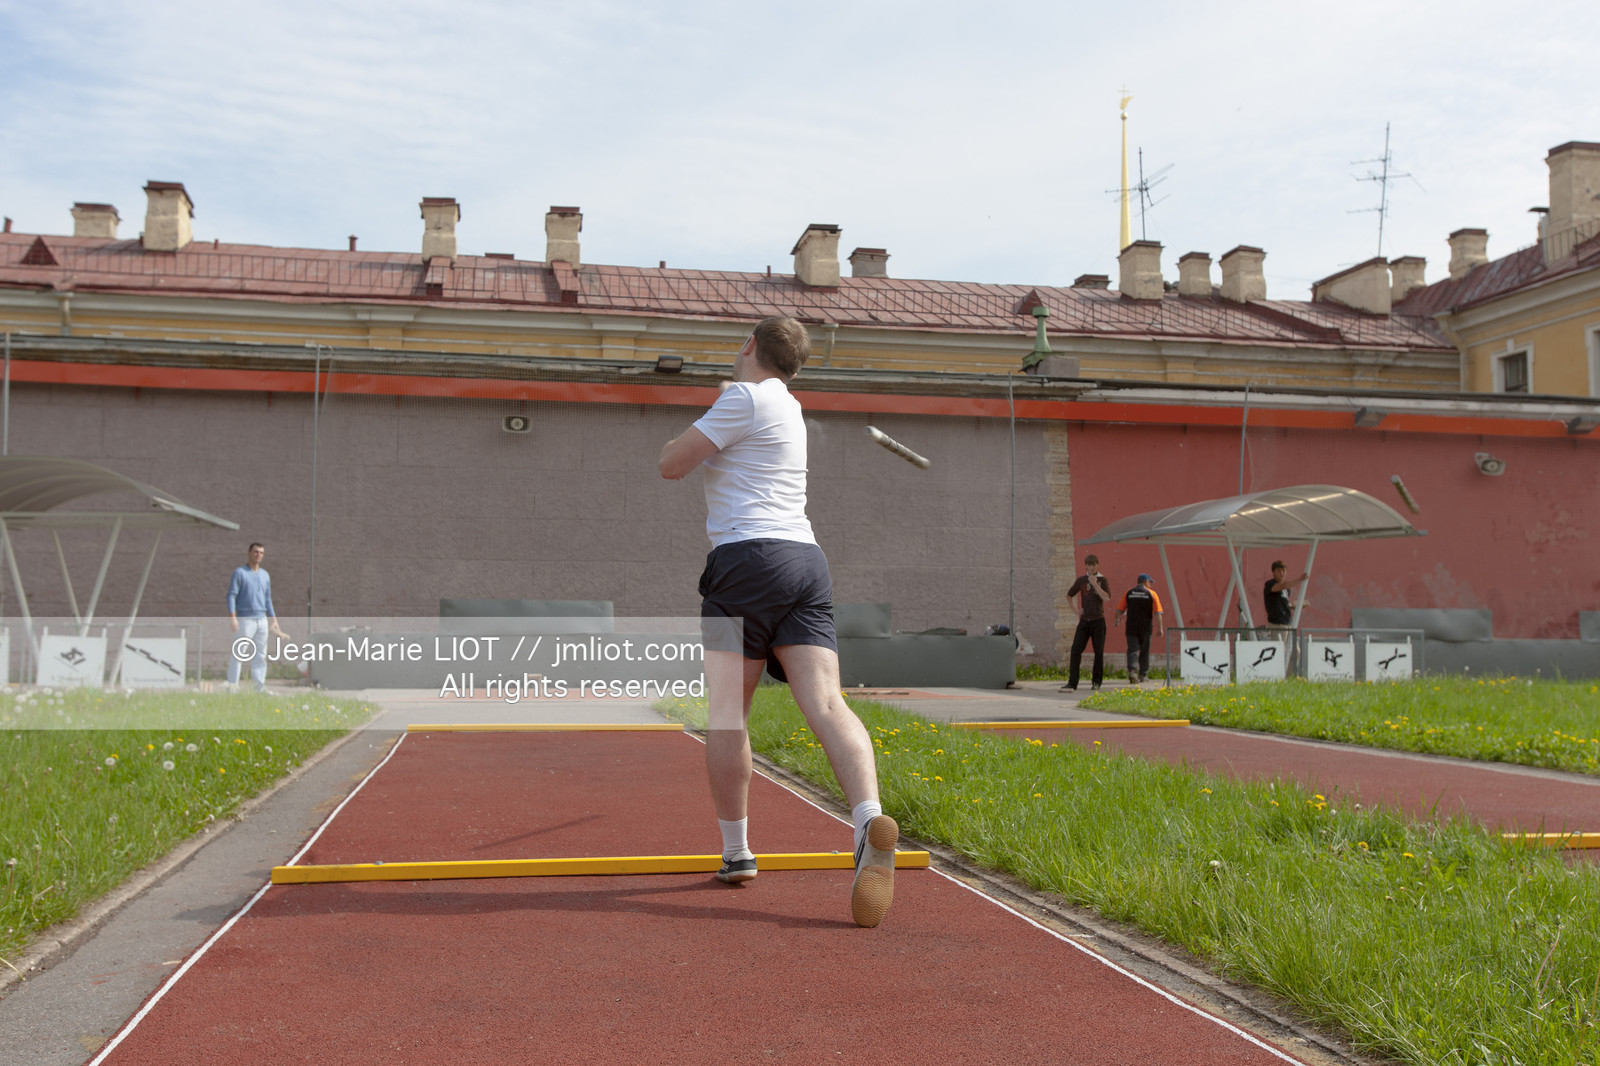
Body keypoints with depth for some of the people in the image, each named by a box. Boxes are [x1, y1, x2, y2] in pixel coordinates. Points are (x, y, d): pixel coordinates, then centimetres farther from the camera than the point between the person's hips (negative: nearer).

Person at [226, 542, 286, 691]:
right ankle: (232, 685, -5)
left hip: (262, 620, 6)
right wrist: (232, 617, -19)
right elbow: (231, 595, -8)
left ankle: (260, 687, 11)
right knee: (239, 653, -8)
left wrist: (273, 619, 17)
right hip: (245, 619, -6)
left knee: (260, 655, 7)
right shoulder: (239, 573, -2)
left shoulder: (265, 575, 17)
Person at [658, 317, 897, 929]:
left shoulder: (745, 398, 0)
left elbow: (671, 465, 1)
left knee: (726, 715, 3)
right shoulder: (786, 406, 26)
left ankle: (736, 853, 9)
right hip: (807, 559, 7)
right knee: (825, 703, -11)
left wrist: (696, 429, 17)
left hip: (748, 558, -7)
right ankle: (870, 821, -32)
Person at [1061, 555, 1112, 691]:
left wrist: (1095, 584, -18)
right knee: (1076, 650, -9)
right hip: (1084, 620, 2)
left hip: (1098, 620, -2)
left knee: (1099, 652, 2)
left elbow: (1107, 598, -15)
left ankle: (1097, 682, 13)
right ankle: (1072, 683, -11)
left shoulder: (1103, 580, 1)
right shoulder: (1081, 580, 8)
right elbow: (1069, 595, 21)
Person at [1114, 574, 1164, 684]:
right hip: (1145, 628, -1)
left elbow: (1120, 610, 7)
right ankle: (1143, 675, 22)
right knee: (1144, 651, 14)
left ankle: (1132, 670, -26)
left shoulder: (1128, 593, 4)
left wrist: (1118, 619, 27)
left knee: (1133, 650, -2)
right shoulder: (1152, 594, -1)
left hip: (1131, 627, 1)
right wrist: (1160, 628, -6)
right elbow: (1157, 613, -7)